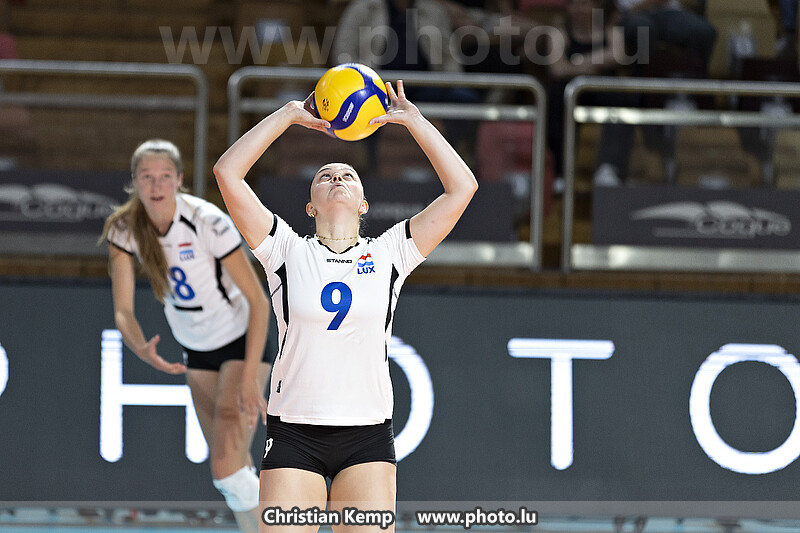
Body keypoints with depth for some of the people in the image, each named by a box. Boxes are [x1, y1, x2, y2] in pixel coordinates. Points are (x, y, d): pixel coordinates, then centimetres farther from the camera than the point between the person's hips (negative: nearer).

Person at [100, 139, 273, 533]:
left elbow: (258, 301, -22)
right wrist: (143, 350, -36)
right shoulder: (125, 229, -14)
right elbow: (123, 310, -13)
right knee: (230, 466, 10)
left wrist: (250, 378, -28)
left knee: (226, 464, -19)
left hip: (243, 341, -5)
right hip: (195, 349, 5)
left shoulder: (208, 222, -27)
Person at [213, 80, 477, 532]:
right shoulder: (288, 251, 5)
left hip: (368, 438, 1)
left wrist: (412, 120, 6)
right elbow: (228, 173, -1)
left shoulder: (389, 255, 8)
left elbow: (462, 187, 3)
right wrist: (290, 115, 3)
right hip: (294, 431, -1)